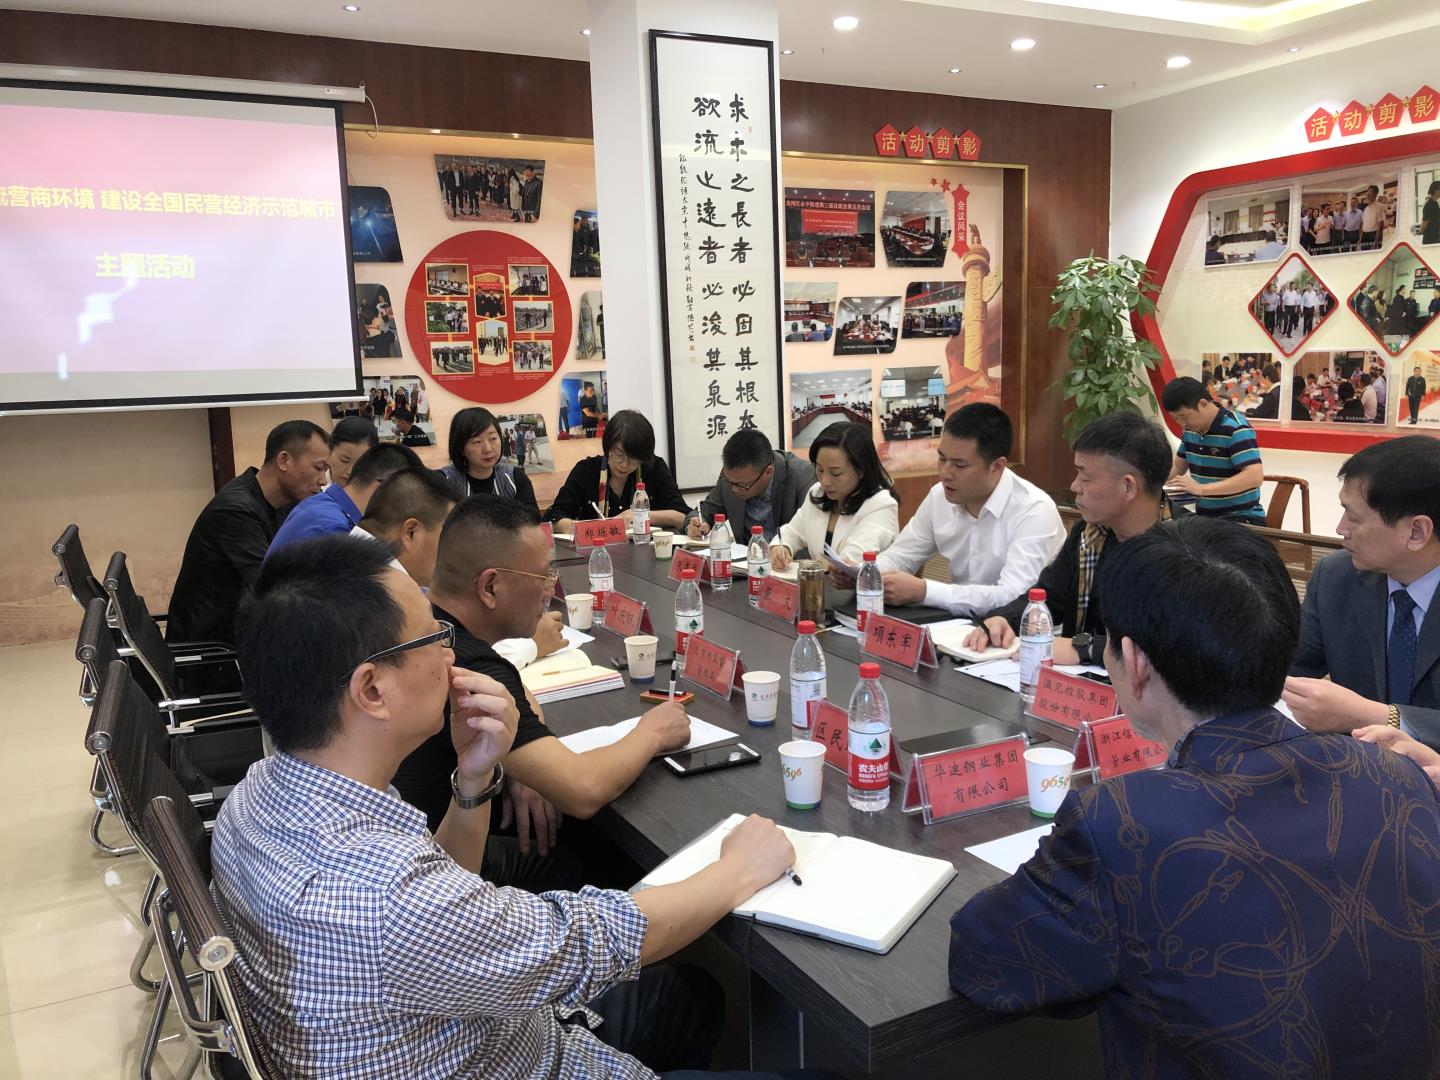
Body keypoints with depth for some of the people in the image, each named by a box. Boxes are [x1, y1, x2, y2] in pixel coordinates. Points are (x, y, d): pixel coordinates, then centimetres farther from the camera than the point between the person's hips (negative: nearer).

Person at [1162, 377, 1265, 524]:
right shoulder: (1190, 429, 7)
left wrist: (1202, 489, -31)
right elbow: (1178, 466, 22)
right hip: (1204, 516, 7)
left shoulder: (1236, 429, -15)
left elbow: (1255, 477, -25)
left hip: (1240, 518, -7)